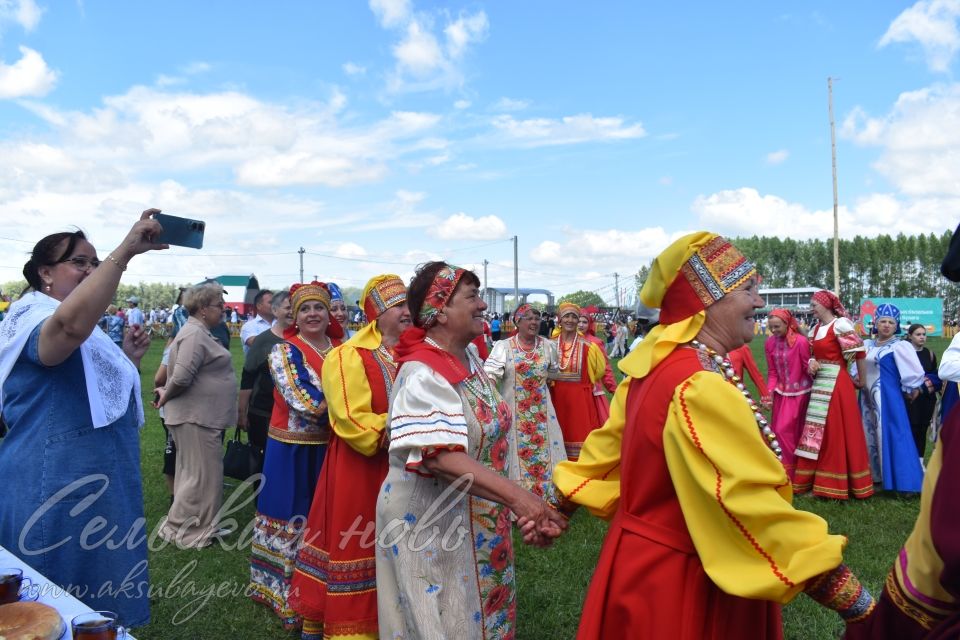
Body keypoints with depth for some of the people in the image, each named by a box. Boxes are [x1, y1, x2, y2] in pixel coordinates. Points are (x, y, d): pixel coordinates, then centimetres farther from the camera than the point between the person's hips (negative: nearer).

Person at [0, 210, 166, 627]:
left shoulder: (86, 331, 16)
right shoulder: (34, 320, -15)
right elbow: (70, 325, -42)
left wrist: (128, 358, 8)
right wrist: (124, 252, -46)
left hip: (99, 485, 10)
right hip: (57, 488, -10)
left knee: (101, 606, 19)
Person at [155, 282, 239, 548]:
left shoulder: (198, 332, 15)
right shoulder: (195, 334, -18)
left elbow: (181, 377, 19)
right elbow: (181, 377, -25)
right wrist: (166, 397, -9)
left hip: (203, 415, 10)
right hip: (197, 416, -10)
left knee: (194, 473, 18)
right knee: (201, 475, 0)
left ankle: (184, 524, 30)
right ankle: (185, 529, 12)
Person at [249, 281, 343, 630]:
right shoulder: (284, 352, -10)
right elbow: (307, 403, -21)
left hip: (331, 449, 5)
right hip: (293, 451, -5)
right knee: (294, 518, 4)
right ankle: (289, 595, 19)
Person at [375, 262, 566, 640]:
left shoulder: (471, 359, 4)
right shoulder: (423, 374, -23)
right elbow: (445, 458, -33)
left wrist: (515, 504, 12)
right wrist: (517, 496, -39)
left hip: (479, 521, 8)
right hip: (432, 525, -8)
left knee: (485, 610, 20)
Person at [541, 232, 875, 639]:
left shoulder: (653, 367, 0)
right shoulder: (702, 388, -28)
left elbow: (607, 453, 9)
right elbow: (757, 509, -31)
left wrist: (556, 510, 20)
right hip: (682, 582, -8)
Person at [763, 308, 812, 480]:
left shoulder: (800, 341, -19)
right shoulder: (769, 343, -2)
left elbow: (807, 367, -9)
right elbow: (772, 372, 2)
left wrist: (813, 367, -26)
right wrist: (769, 391, -7)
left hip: (798, 391, -6)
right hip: (781, 392, 6)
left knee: (784, 430, -6)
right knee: (776, 430, 10)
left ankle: (789, 474, 8)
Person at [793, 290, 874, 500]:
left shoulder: (840, 324, -11)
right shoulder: (815, 328, 12)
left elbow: (859, 352, -11)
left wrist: (861, 381, -4)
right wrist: (811, 363, -3)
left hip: (837, 384, -8)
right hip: (819, 384, 8)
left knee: (837, 431, -1)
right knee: (818, 432, 11)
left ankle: (836, 483, 8)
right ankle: (814, 479, 19)